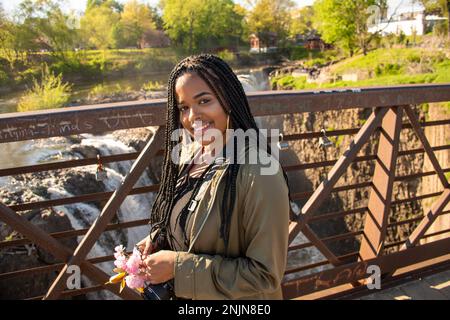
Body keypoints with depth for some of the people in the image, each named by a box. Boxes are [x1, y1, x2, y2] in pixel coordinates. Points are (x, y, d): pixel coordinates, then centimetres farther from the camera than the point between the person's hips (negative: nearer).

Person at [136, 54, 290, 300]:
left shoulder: (260, 174, -28)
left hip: (235, 298, -6)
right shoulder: (191, 155, -6)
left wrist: (179, 266, -25)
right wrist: (157, 239, -10)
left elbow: (265, 274, -25)